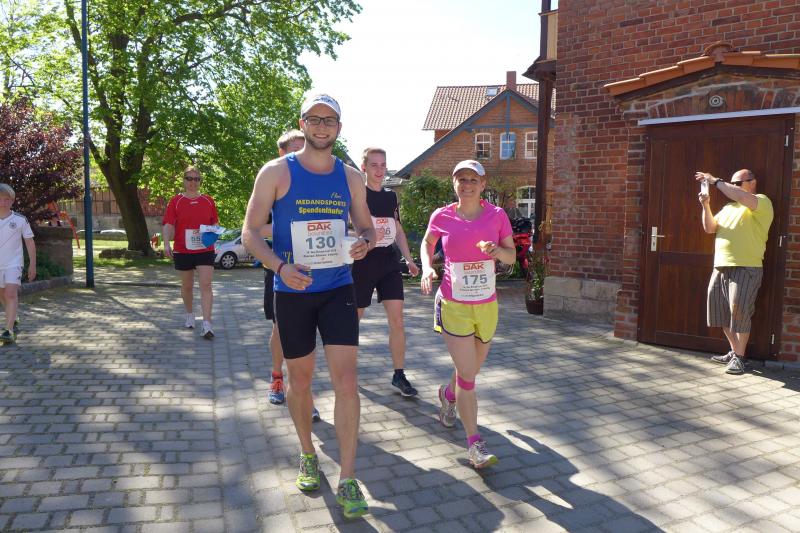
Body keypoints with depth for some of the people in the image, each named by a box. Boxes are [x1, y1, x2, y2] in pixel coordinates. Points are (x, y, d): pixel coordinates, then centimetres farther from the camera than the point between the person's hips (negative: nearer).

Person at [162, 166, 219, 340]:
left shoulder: (208, 201, 5)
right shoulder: (176, 201, 1)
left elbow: (215, 224, 13)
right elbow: (169, 225, -5)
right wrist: (166, 244, -18)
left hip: (205, 250, 0)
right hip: (183, 251, 1)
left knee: (206, 285, -11)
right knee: (187, 285, 15)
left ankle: (207, 324, -14)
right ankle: (189, 314, 39)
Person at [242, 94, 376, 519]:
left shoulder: (351, 177, 5)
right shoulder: (276, 172, -4)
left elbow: (366, 225, 15)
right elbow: (251, 232, -5)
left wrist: (365, 241, -11)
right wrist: (280, 266, -23)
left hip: (338, 289, 1)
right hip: (292, 292, -1)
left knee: (346, 381, -6)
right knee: (300, 380, 12)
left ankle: (347, 481, 5)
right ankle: (308, 456, 36)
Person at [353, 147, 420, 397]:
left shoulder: (390, 196, 12)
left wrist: (409, 259, 9)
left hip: (388, 263, 4)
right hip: (362, 264, -4)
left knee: (397, 320, -2)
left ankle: (399, 375, 8)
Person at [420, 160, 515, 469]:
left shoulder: (497, 216, -3)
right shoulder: (442, 217, -4)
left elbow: (512, 256, 3)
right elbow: (427, 242, 15)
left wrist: (496, 251, -19)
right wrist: (427, 268, -3)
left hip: (486, 306, 3)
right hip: (453, 306, -3)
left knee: (471, 370, 18)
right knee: (467, 375, -7)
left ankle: (447, 394, 52)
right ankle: (474, 444, 5)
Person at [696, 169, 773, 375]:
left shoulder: (762, 202, -1)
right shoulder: (728, 207, 21)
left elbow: (744, 198, -23)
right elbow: (710, 228, 13)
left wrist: (716, 182, -17)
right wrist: (706, 206, -1)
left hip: (746, 268, -7)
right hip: (721, 267, 7)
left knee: (740, 312, -8)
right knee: (721, 311, 9)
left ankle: (738, 358, 1)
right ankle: (734, 352, 22)